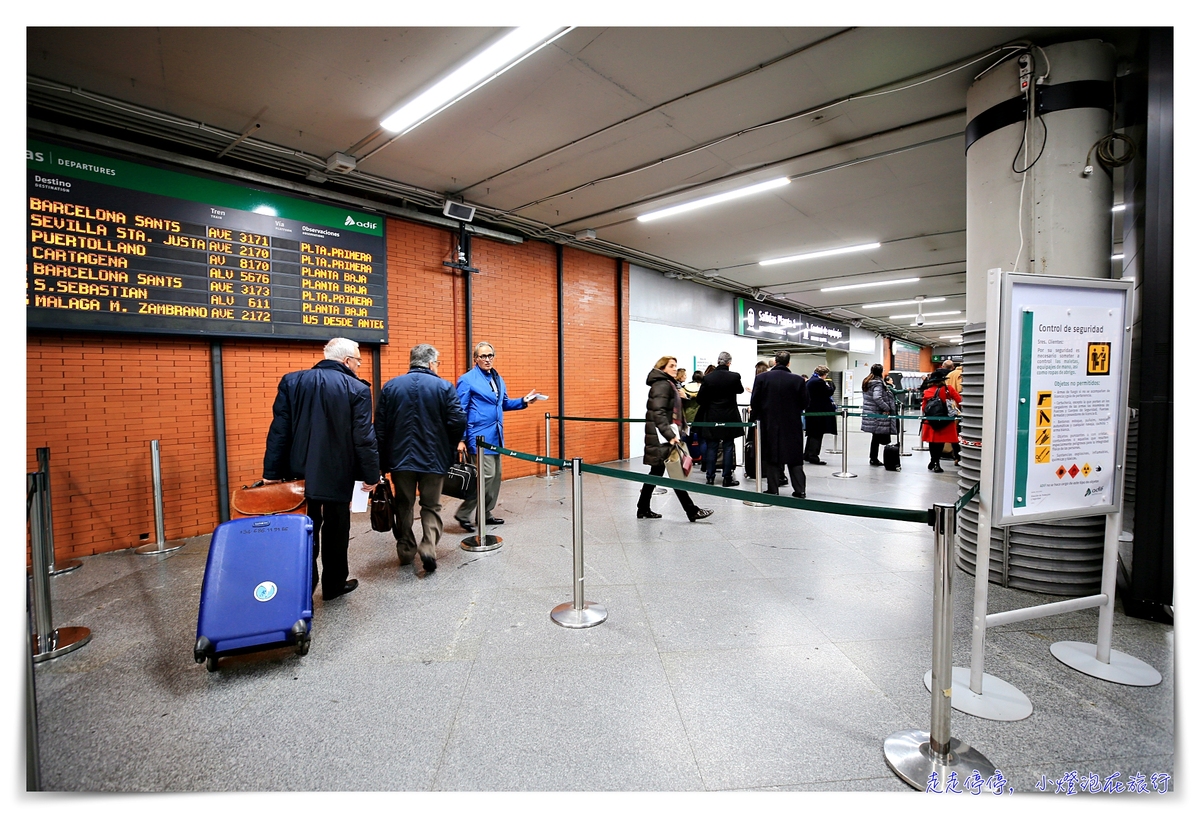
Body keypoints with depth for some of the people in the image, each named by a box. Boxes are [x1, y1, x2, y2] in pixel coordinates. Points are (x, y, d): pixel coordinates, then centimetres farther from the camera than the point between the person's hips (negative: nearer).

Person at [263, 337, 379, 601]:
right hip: (338, 474, -3)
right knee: (336, 530, 12)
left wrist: (272, 471, 2)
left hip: (300, 471, 3)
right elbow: (364, 437, -12)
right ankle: (334, 584, 25)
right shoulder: (357, 389, -11)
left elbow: (279, 429, -1)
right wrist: (371, 474, -4)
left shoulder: (292, 381, 1)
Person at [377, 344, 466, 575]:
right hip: (433, 458, -2)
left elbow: (380, 426, 0)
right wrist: (449, 447, 7)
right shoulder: (443, 387, -6)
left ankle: (406, 552, 22)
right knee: (431, 506, 11)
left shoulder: (390, 386, 2)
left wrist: (382, 460, 7)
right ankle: (429, 548, -5)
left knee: (403, 505, 17)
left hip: (400, 458, 2)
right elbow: (459, 420, -12)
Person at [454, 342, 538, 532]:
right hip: (479, 436, -8)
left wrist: (524, 401, 7)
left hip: (495, 436, 8)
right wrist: (461, 439, -15)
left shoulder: (498, 379, 13)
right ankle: (464, 514, 1)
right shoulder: (467, 380, -9)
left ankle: (486, 513, 22)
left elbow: (504, 403, 23)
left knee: (495, 476, 10)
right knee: (486, 476, -11)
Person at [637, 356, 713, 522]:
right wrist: (670, 435, -27)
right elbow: (658, 413, -22)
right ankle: (692, 511, -2)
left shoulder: (668, 384, 21)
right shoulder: (662, 385, -12)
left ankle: (643, 510, 18)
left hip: (665, 436, 10)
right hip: (663, 437, -10)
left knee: (656, 472, 12)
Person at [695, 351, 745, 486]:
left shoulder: (708, 377, -8)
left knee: (712, 447, 8)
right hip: (729, 417, -1)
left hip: (712, 418, 1)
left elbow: (700, 398, -4)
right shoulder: (734, 377, -10)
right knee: (728, 447, 6)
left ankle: (710, 477, 11)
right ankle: (727, 478, 9)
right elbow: (740, 390, 11)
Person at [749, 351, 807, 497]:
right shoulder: (798, 380, -6)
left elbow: (754, 402, -5)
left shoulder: (762, 378, -7)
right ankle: (799, 490, 15)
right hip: (792, 425, 1)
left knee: (771, 457, 8)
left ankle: (773, 490, 10)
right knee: (795, 458, 12)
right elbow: (805, 402, 0)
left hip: (769, 424, -1)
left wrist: (755, 416, 10)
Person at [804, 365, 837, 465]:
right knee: (817, 434, -4)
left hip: (811, 410, 10)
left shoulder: (810, 380, 13)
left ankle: (807, 455, 22)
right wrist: (830, 382, 2)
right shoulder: (819, 381, -17)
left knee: (812, 433, 16)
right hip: (819, 411, -10)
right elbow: (830, 392, -13)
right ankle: (813, 457, -2)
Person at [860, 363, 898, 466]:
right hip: (877, 414, -9)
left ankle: (873, 458, 19)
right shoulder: (878, 383, -14)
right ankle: (874, 458, 2)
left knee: (876, 437, 14)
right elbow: (877, 398, -27)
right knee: (877, 437, -2)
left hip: (869, 413, 9)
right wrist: (886, 408, -17)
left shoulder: (866, 382, 13)